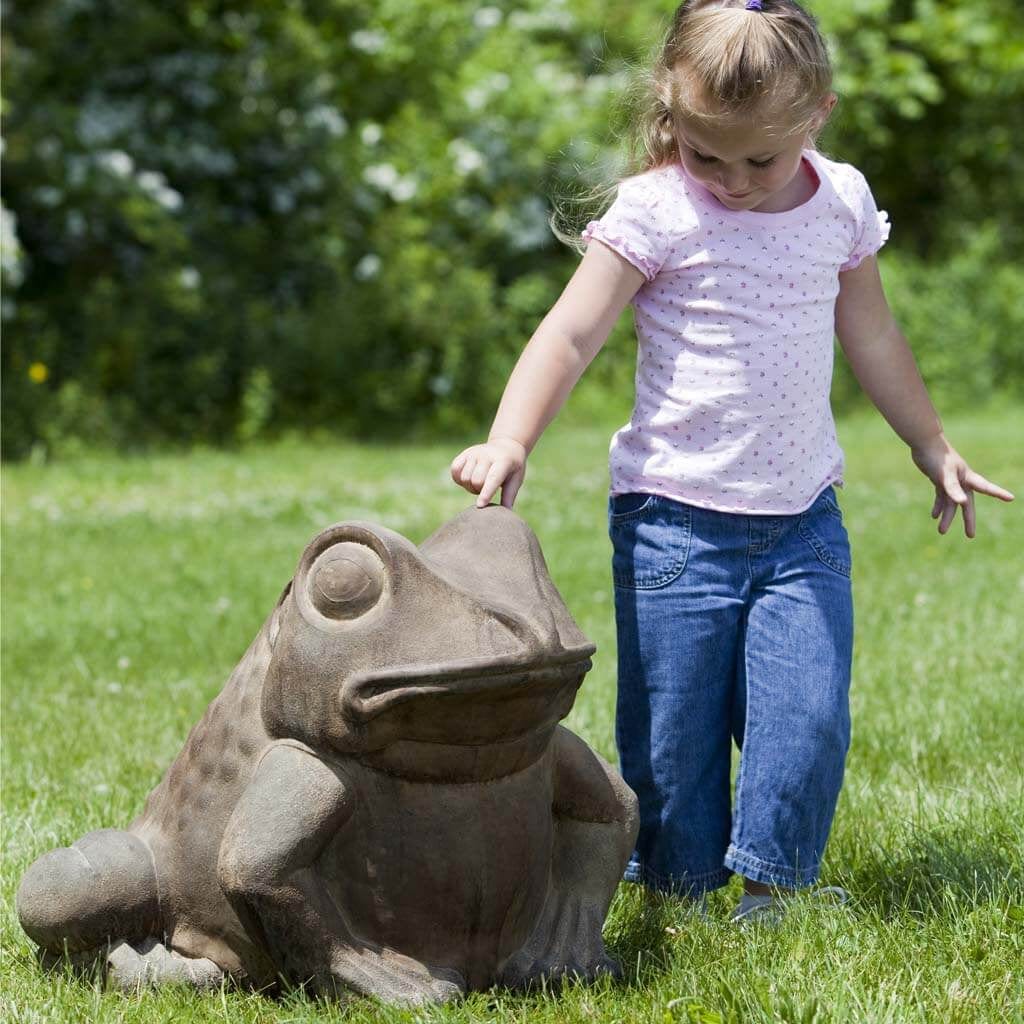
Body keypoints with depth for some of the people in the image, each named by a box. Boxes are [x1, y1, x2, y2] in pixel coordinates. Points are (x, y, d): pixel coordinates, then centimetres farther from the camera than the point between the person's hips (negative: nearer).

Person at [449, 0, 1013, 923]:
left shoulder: (841, 203, 4)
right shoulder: (656, 213, -10)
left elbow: (873, 338, 19)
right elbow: (571, 335, -14)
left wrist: (933, 448, 28)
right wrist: (509, 441, -29)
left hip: (802, 518, 3)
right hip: (675, 522, -3)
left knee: (808, 714, -5)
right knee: (673, 728, 2)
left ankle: (770, 889, 11)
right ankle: (677, 889, 21)